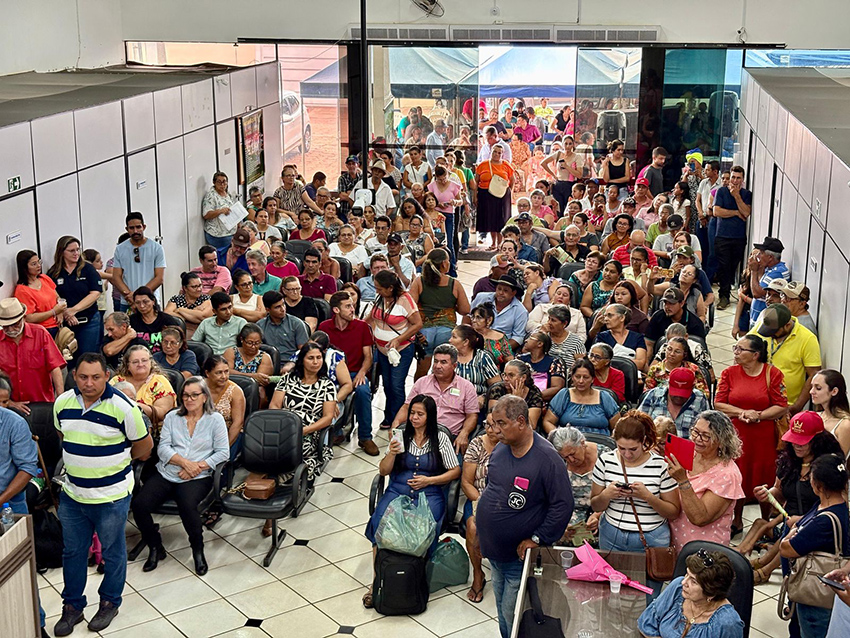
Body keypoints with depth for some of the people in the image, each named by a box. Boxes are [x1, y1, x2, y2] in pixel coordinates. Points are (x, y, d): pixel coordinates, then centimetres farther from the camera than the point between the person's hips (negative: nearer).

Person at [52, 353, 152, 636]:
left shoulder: (123, 407, -19)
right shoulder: (62, 403, -4)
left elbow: (143, 445, -6)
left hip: (112, 496, -4)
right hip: (72, 494, 4)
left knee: (112, 552, 13)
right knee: (72, 552, 16)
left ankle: (110, 602, 34)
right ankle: (72, 606, 34)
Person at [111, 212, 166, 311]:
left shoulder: (157, 248, 3)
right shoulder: (120, 249, 9)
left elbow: (159, 278, -3)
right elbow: (116, 278, 4)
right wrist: (129, 295, -13)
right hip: (126, 304, 2)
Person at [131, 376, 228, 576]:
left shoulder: (215, 419, 7)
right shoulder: (172, 417, 14)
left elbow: (223, 453, 0)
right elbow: (163, 448, 3)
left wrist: (199, 466, -13)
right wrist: (185, 462, -13)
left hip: (197, 477, -3)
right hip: (166, 473, 3)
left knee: (187, 505, -35)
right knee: (139, 505, -21)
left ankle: (198, 550, -9)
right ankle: (155, 548, 3)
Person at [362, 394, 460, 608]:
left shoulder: (441, 438, 7)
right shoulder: (401, 436, 13)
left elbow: (455, 471, 7)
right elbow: (383, 471, 11)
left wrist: (428, 480, -5)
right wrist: (391, 453, -8)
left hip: (429, 494, -2)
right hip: (397, 491, 2)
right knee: (380, 523, -28)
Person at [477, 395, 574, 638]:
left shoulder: (546, 458, -20)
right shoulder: (500, 449, 2)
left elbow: (563, 505, -19)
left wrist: (537, 539, -17)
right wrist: (480, 521, 13)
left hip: (520, 555, -7)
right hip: (494, 551, 7)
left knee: (512, 616, 0)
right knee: (503, 612, 19)